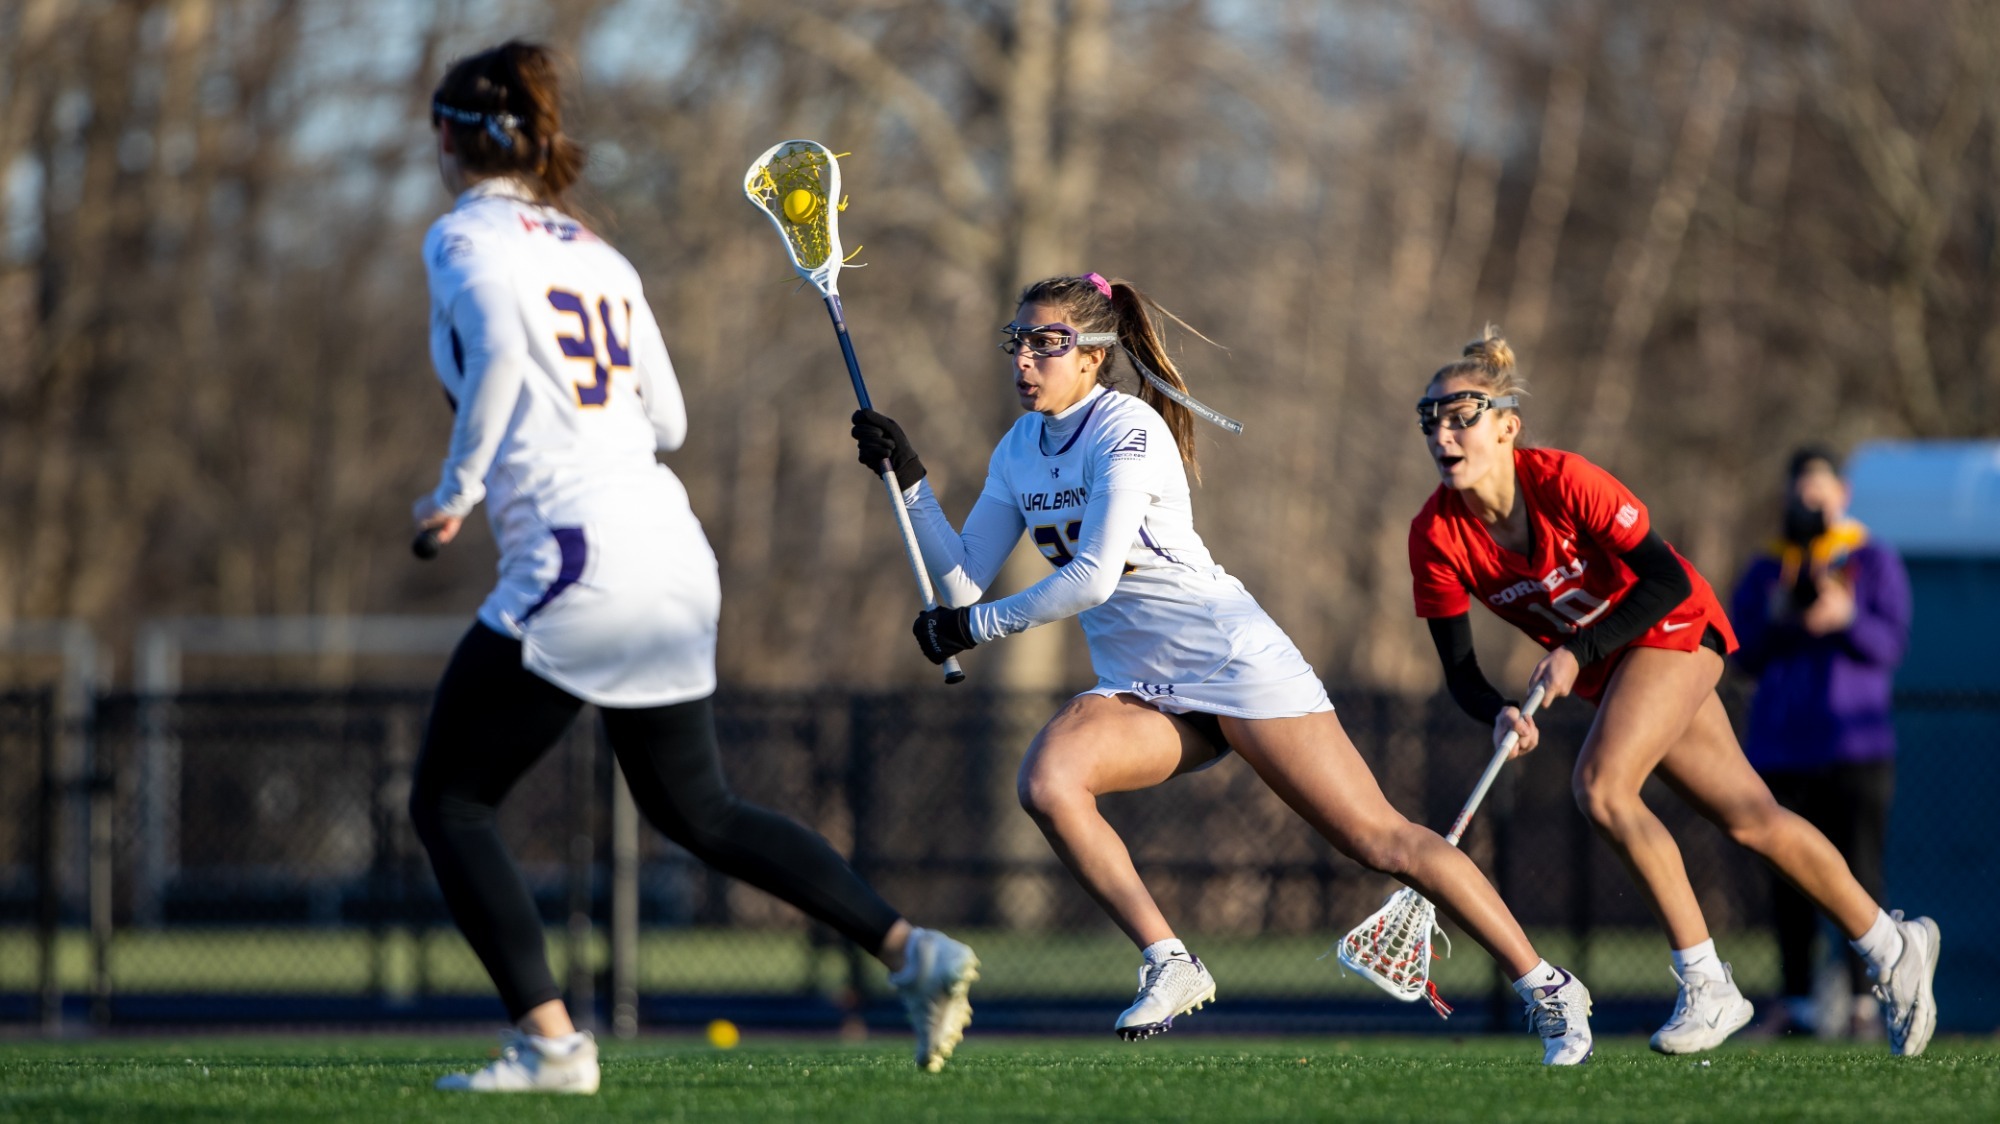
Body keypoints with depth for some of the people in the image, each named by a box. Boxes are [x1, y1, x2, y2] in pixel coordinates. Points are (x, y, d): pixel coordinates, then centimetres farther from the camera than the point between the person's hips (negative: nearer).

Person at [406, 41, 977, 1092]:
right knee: (696, 808, 22)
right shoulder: (596, 254, 18)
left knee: (448, 803, 4)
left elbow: (498, 346, -22)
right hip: (673, 555, 8)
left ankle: (548, 1039, -9)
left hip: (575, 560, -8)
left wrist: (458, 488, -12)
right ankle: (912, 952, 12)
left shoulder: (465, 237, -2)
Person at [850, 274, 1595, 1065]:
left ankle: (1546, 990, 2)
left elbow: (1092, 577, -21)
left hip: (1231, 661, -6)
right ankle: (1169, 968, -15)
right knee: (1046, 779, -25)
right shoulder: (1019, 451, 10)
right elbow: (962, 579, 10)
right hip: (1138, 690, 6)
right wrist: (909, 480, -1)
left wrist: (974, 627, -13)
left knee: (1377, 839, -8)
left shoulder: (1128, 429, -14)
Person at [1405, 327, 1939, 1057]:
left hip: (1674, 629, -5)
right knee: (1747, 816, 9)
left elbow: (1667, 580, -24)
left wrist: (1578, 651, -30)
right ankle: (1892, 948, 26)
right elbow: (1459, 669, -11)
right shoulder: (1436, 536, -15)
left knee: (1600, 787, -25)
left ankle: (1706, 987, -17)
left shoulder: (1561, 481, -28)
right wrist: (1500, 716, -32)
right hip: (1605, 668, 5)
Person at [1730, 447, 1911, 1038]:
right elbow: (1745, 653, 9)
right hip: (1781, 745, 3)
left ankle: (1863, 1001, -6)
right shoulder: (1766, 569, 15)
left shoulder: (1874, 561, 6)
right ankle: (1796, 998, 7)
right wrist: (1777, 619, -10)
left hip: (1856, 745, -3)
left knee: (1858, 873, -8)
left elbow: (1891, 645, -4)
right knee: (1788, 878, 2)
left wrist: (1847, 619, -21)